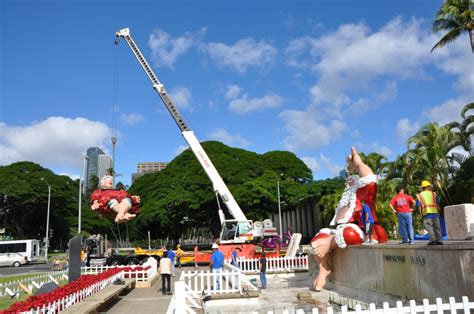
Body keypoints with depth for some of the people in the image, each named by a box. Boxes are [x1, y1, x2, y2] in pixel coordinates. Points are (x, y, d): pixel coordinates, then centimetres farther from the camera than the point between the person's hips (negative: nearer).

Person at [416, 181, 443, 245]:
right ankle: (439, 240, 8)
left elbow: (419, 206, 1)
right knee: (437, 227, 9)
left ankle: (432, 239, -17)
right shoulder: (433, 194, 11)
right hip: (435, 212, 2)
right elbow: (438, 204, 6)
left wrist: (421, 215, 4)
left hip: (426, 213, -2)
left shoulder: (419, 195, 8)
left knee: (429, 227, -4)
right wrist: (438, 212, 13)